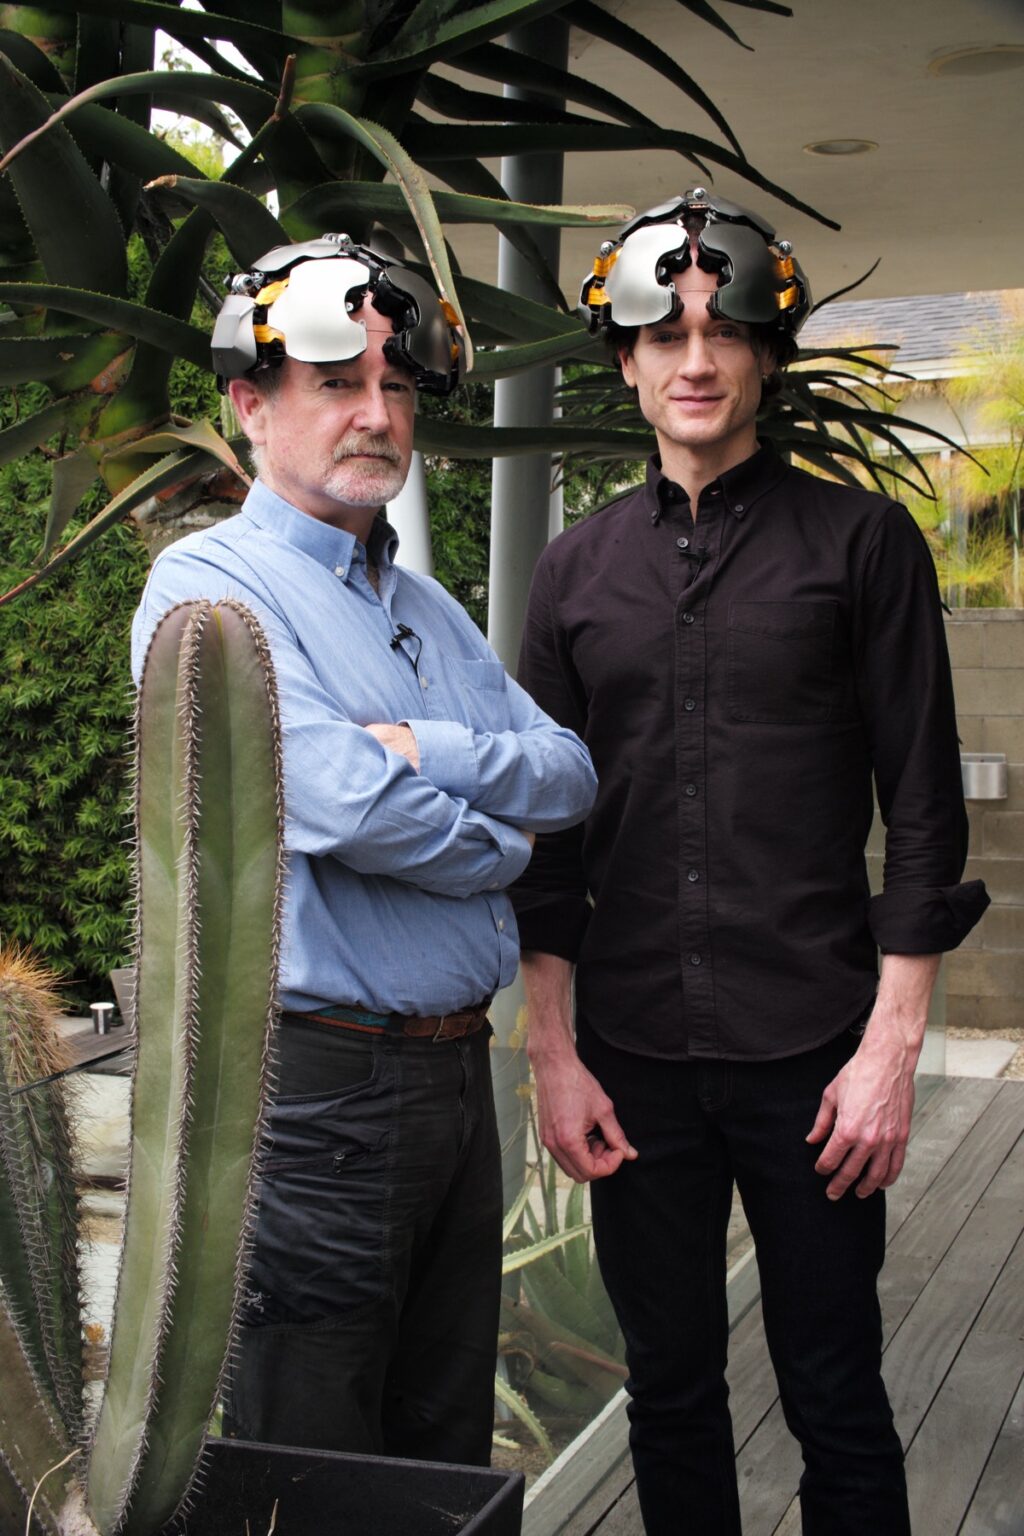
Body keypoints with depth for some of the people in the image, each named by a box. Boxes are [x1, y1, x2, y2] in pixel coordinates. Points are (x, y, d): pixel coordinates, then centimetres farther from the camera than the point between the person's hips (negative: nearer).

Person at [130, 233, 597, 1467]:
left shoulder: (428, 609, 16)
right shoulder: (208, 587, -9)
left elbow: (572, 773, 5)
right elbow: (344, 804, -23)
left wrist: (434, 752, -14)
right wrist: (496, 838, -4)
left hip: (453, 1072, 8)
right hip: (312, 1087, -7)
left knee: (449, 1461, 19)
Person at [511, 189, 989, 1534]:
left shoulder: (860, 542, 0)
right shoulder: (579, 568, 8)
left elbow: (923, 808, -2)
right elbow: (549, 829, 8)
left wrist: (892, 1044, -8)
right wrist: (554, 1053, 3)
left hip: (812, 1055, -2)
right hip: (634, 1056, 3)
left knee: (835, 1398, 7)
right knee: (669, 1387, 14)